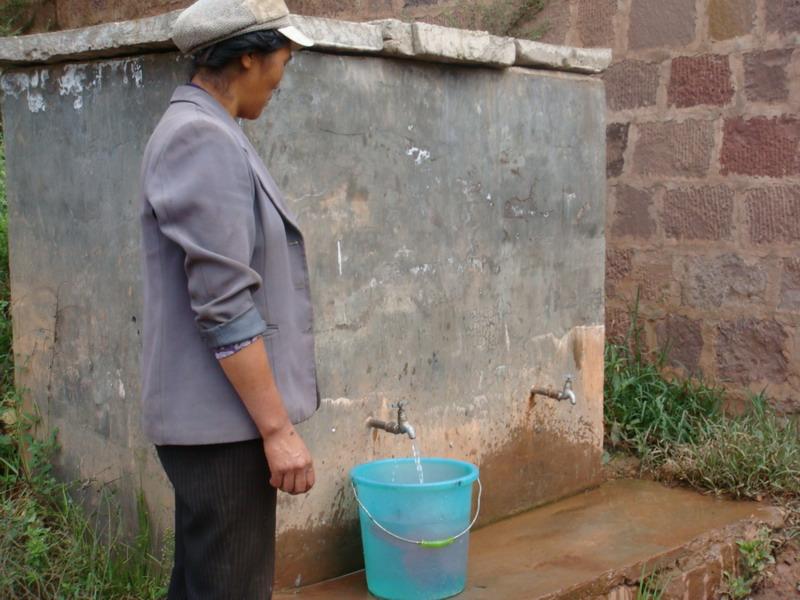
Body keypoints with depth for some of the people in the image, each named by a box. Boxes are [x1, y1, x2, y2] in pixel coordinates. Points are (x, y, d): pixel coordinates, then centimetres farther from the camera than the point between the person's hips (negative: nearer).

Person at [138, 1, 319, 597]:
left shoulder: (202, 133, 14)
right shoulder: (204, 141, -17)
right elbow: (224, 307, -22)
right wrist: (277, 427, -18)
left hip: (218, 419, 10)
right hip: (225, 421, -10)